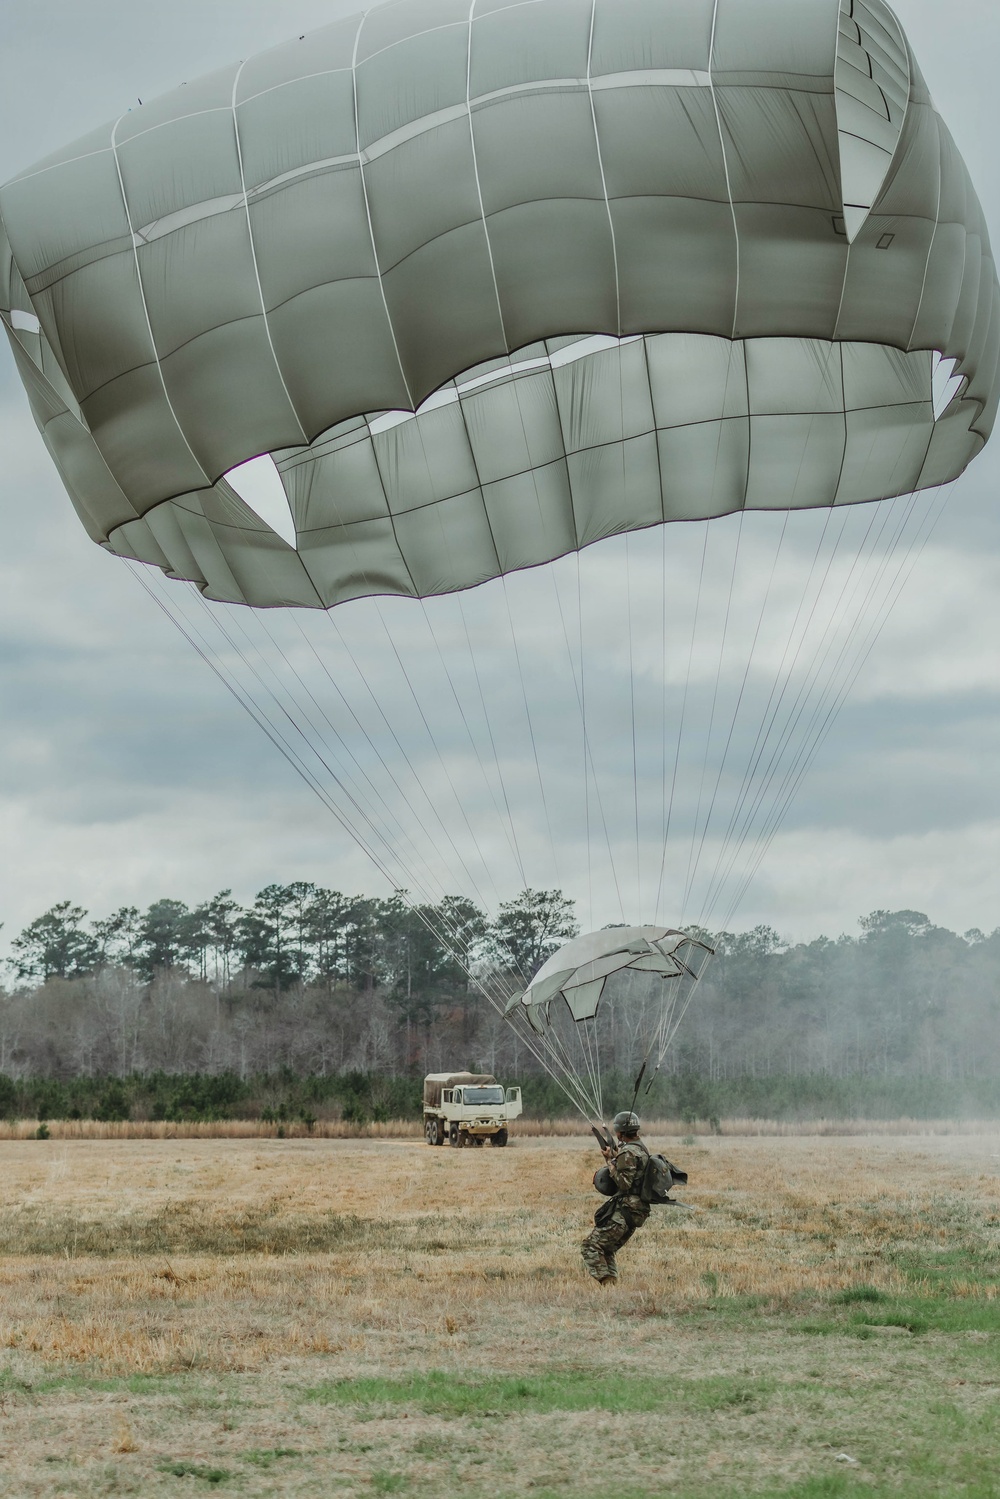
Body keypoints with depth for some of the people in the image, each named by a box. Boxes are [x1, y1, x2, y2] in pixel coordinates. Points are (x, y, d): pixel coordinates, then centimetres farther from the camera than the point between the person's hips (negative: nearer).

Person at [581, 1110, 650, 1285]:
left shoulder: (628, 1152, -17)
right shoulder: (641, 1148, 15)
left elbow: (623, 1183, -22)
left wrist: (610, 1162, -12)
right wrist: (613, 1156, 12)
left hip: (625, 1210, -10)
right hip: (638, 1210, 10)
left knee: (591, 1246, -9)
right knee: (608, 1250, 20)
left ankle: (607, 1283, -17)